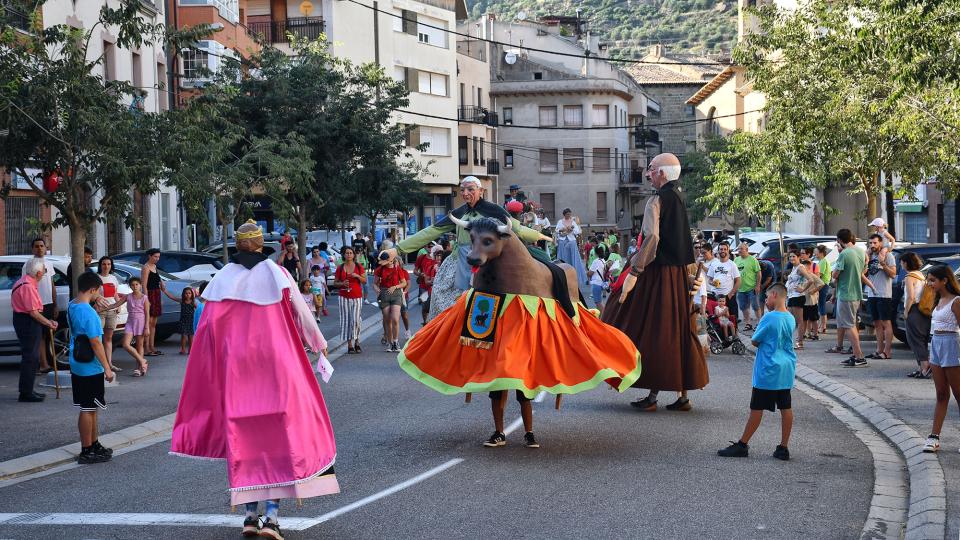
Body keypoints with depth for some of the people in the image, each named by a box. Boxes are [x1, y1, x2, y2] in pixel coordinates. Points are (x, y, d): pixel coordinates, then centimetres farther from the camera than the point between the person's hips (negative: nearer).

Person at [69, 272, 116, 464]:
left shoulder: (72, 307, 6)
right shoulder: (88, 313, -22)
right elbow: (95, 343, -20)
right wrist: (107, 368, -15)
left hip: (77, 366, 9)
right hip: (90, 368, -9)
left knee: (90, 408, 18)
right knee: (88, 410, -1)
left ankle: (94, 444, 27)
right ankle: (86, 452, 6)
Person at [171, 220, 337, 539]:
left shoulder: (222, 279, 1)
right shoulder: (276, 274, -2)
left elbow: (209, 329, 0)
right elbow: (301, 312, 3)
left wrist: (210, 375, 8)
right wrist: (319, 344, 19)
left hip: (236, 369, 2)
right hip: (277, 365, -1)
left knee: (244, 437, 10)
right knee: (281, 433, 4)